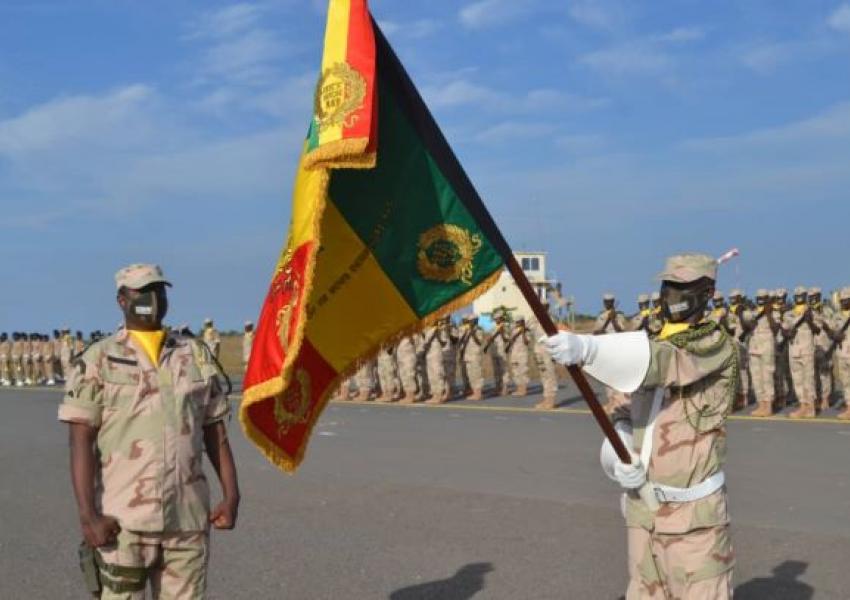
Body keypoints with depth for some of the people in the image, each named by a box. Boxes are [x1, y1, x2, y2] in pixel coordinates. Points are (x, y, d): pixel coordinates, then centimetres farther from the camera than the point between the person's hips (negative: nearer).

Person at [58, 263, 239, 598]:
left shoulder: (197, 356, 11)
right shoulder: (98, 360, 1)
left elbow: (216, 432, 13)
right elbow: (81, 442, -5)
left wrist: (231, 494, 4)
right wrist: (87, 514, -13)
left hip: (188, 518, 3)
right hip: (124, 518, -3)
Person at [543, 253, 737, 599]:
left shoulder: (718, 346, -9)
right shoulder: (653, 344, 13)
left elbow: (666, 362, -29)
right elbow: (627, 412, 10)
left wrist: (586, 348, -44)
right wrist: (618, 453, -14)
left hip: (693, 514, -6)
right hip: (643, 507, 6)